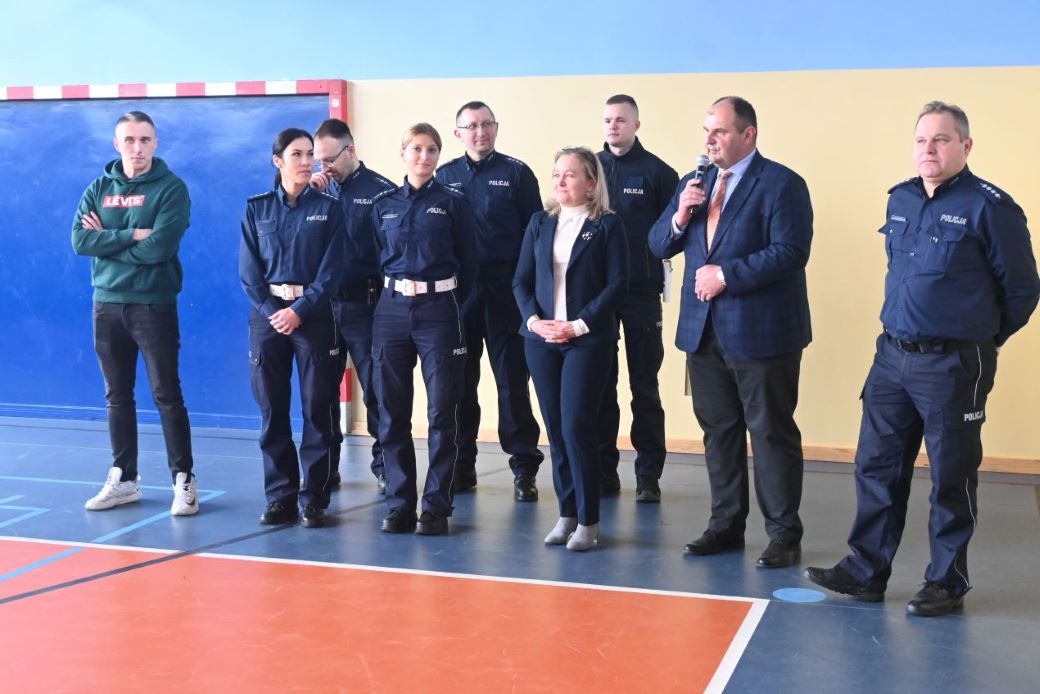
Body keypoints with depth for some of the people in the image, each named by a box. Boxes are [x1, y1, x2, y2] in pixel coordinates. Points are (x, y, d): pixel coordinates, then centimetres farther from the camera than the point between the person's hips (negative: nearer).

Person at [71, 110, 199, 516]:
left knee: (167, 396, -3)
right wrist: (131, 235, -15)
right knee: (118, 396, 11)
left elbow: (160, 247, -17)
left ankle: (184, 480, 3)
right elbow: (79, 241, -5)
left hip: (154, 305, -5)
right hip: (107, 304, 5)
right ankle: (123, 479, 20)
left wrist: (106, 241, -7)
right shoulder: (98, 189, 9)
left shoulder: (171, 189, -5)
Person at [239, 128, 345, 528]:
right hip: (267, 313, 1)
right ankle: (280, 496, 11)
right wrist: (272, 311, -10)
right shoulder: (257, 209, 7)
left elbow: (331, 270, -4)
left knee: (317, 408, -1)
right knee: (272, 409, 3)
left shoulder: (328, 208, 3)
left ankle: (314, 498, 6)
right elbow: (248, 270, 2)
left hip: (314, 313, -1)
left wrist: (300, 311, -13)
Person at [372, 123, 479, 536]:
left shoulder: (452, 203, 2)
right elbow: (376, 258, 14)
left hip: (438, 310, -3)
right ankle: (399, 503, 14)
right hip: (392, 309, 3)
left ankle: (436, 506, 5)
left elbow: (468, 263, 4)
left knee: (442, 412, -2)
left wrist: (452, 306, 3)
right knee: (392, 412, 4)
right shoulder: (383, 204, 10)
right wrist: (392, 295, 7)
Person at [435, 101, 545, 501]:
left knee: (511, 378, -1)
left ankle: (524, 469, 5)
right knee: (459, 380, 8)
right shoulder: (444, 176, 10)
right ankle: (461, 465, 18)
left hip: (504, 288, -3)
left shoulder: (515, 173, 2)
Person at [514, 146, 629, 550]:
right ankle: (567, 513, 16)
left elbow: (617, 285, -7)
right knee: (555, 428, 6)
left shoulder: (608, 225, -1)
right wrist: (534, 320, -7)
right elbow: (521, 280, 10)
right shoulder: (540, 223, 12)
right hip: (541, 339, 4)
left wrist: (578, 325, -14)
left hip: (588, 339, -4)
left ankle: (588, 520, 2)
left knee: (576, 426, -9)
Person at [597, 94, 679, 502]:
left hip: (641, 290, -3)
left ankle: (648, 475, 9)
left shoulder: (657, 172, 0)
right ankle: (604, 471, 15)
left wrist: (653, 257, -12)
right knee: (600, 383, 7)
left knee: (644, 385, 3)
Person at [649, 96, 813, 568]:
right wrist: (679, 217, -7)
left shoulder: (782, 184, -8)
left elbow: (790, 252, -18)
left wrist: (726, 274, -18)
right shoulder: (693, 183, 14)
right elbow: (658, 246, 13)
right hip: (703, 330, 7)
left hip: (761, 332, -6)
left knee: (772, 432, 1)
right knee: (718, 430, 13)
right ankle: (726, 525, 24)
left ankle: (784, 534, 10)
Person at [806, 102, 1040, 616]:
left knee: (951, 477, 5)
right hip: (892, 356, 6)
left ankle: (947, 583, 19)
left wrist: (984, 339, 7)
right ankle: (866, 572, 21)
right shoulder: (900, 199, 9)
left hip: (953, 365, -6)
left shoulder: (989, 206, -10)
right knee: (876, 466, 10)